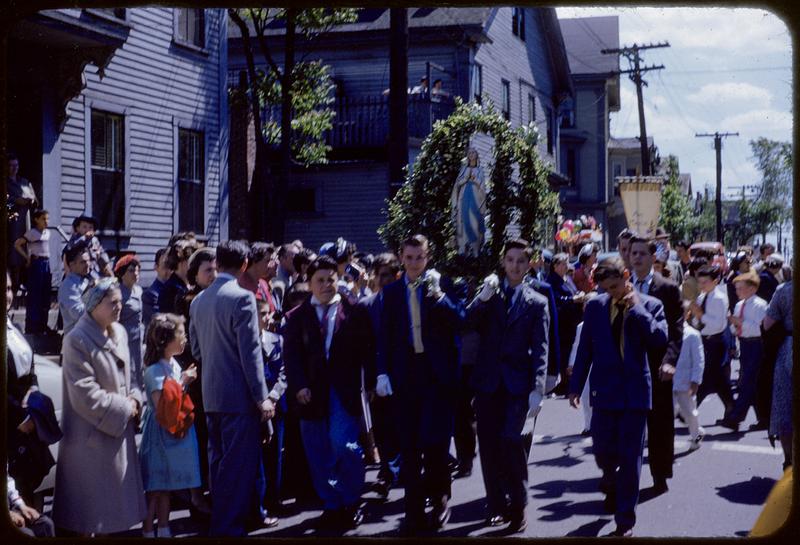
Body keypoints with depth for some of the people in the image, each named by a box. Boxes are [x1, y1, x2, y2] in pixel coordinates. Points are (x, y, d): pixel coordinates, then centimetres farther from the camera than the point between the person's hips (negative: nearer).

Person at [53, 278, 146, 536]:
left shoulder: (119, 332, 6)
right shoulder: (77, 340, -18)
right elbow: (85, 394, -21)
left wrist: (134, 399, -3)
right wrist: (124, 408, -14)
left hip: (119, 427, 7)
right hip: (92, 433, -7)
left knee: (114, 493, 15)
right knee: (92, 499, 3)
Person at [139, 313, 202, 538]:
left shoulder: (174, 364, 6)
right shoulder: (155, 370, -19)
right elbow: (162, 408, -25)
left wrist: (186, 380, 2)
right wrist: (183, 381, -21)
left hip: (176, 432, 8)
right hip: (161, 433, -8)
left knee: (166, 486, 16)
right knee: (155, 488, 0)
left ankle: (164, 530, 26)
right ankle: (147, 532, 9)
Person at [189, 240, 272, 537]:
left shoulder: (199, 300, 8)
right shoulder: (242, 297, -14)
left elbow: (195, 348, 14)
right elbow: (250, 352, -16)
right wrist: (261, 397, -12)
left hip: (210, 394, 8)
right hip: (239, 395, -8)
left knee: (218, 462, 16)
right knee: (239, 465, -2)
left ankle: (217, 522, 24)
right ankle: (229, 528, -1)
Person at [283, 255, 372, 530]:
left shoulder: (354, 312, 4)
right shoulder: (296, 316, 7)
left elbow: (367, 350, 2)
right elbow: (291, 355, 1)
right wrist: (299, 386, -12)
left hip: (344, 390, -2)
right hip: (310, 392, 2)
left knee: (344, 446, -12)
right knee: (319, 456, 6)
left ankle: (351, 503, 8)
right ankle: (331, 506, 17)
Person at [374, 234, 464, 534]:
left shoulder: (442, 286, 2)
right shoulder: (392, 291, 8)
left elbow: (460, 323, -9)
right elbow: (385, 335, 7)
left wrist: (437, 294, -19)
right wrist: (382, 372, -1)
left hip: (438, 373, -2)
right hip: (405, 372, 2)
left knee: (435, 441, -2)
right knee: (409, 445, 5)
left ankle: (440, 499, 20)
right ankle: (414, 510, 12)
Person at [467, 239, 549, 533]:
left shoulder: (536, 302, 6)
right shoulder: (488, 294, 12)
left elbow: (540, 350, 0)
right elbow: (469, 323, -5)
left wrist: (537, 389, -10)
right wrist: (483, 297, -20)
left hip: (517, 383, -3)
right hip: (487, 380, 3)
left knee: (510, 440, -16)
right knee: (489, 445, 4)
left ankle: (517, 506, -2)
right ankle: (496, 505, 15)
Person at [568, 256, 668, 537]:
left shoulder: (650, 305, -1)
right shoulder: (595, 306, 3)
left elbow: (660, 340, -16)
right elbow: (585, 348, 7)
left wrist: (636, 308, -15)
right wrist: (576, 386, 4)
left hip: (635, 391, -2)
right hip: (604, 390, 2)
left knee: (630, 458, 1)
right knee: (602, 451, 6)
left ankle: (625, 521, 11)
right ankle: (611, 482, 42)